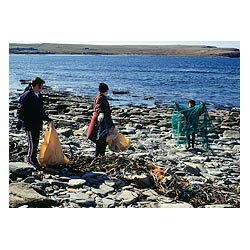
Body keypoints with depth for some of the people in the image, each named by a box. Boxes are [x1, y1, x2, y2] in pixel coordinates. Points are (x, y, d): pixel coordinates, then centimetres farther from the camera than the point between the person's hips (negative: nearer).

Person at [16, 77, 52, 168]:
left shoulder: (39, 95, 13)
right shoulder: (26, 96, -14)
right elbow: (21, 109, -14)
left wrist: (47, 119, 23)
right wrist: (20, 120, -20)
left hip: (37, 124, 8)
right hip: (29, 124, -8)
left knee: (36, 142, 12)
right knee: (32, 142, -5)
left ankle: (33, 159, 22)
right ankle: (30, 158, 10)